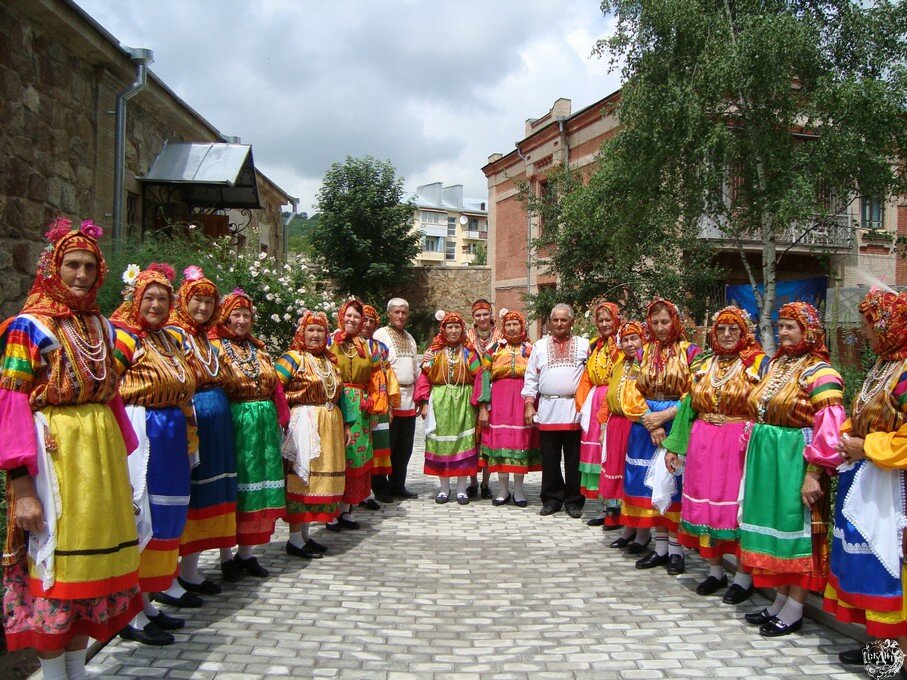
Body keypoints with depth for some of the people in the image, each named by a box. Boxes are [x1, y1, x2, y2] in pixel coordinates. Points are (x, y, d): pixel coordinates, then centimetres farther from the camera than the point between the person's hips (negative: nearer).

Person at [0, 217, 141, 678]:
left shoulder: (100, 325, 12)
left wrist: (123, 459, 13)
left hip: (101, 449, 6)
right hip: (53, 452, -6)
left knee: (95, 558, 12)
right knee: (54, 565, 1)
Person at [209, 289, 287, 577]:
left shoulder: (258, 349, 16)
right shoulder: (215, 348, -3)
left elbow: (274, 388, 15)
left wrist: (279, 422, 9)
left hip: (264, 424, 6)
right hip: (233, 422, -6)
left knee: (258, 484, 7)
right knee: (232, 487, -1)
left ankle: (246, 551, 17)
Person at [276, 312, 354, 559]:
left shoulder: (330, 360, 16)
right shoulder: (293, 358, -4)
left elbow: (339, 394, 19)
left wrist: (346, 425, 16)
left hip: (330, 425, 7)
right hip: (304, 424, -7)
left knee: (321, 478, 10)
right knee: (302, 477, -4)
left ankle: (304, 534, 20)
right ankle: (295, 539, 4)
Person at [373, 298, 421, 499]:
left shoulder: (409, 338, 20)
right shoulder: (380, 335, -3)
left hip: (408, 399, 7)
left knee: (405, 446, 11)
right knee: (387, 445, -3)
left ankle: (397, 486, 21)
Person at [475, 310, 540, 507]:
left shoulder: (531, 350, 8)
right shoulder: (495, 349, 8)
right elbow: (483, 377, 3)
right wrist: (483, 407, -5)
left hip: (523, 400, 0)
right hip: (499, 400, 1)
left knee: (521, 440, 1)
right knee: (500, 439, 0)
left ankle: (518, 490, 12)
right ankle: (503, 490, 10)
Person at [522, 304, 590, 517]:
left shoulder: (583, 345, 7)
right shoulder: (540, 346, 12)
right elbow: (531, 377, 11)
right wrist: (529, 404, 3)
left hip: (574, 410, -2)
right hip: (547, 410, 2)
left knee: (574, 459, 3)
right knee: (549, 459, 7)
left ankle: (573, 501, 14)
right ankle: (551, 499, 18)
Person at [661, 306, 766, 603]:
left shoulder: (758, 364, -1)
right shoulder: (703, 365, 12)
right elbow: (689, 406, 13)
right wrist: (673, 446, 10)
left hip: (740, 445, -4)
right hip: (703, 444, 5)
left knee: (738, 505, -1)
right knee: (705, 503, 8)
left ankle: (743, 576, 13)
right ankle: (715, 570, 23)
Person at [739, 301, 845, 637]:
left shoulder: (819, 373, -11)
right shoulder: (775, 366, 13)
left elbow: (829, 429, -18)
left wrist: (813, 474, -21)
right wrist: (753, 455, 14)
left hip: (795, 462, -8)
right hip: (765, 459, 8)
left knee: (796, 528, 0)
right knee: (773, 525, 12)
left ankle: (794, 611, 11)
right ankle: (780, 600, 25)